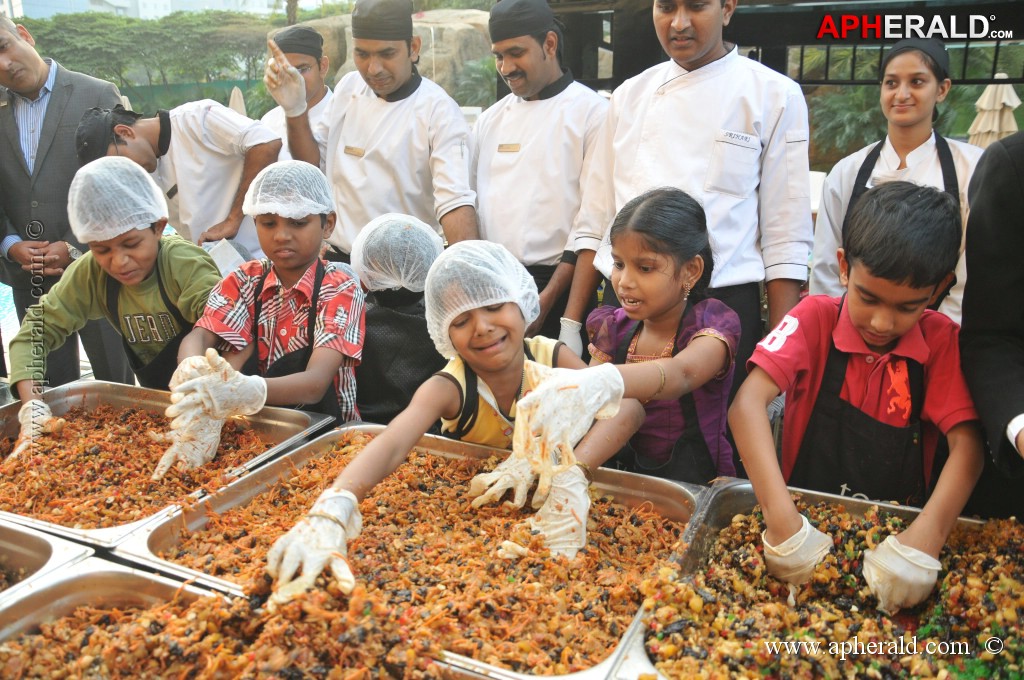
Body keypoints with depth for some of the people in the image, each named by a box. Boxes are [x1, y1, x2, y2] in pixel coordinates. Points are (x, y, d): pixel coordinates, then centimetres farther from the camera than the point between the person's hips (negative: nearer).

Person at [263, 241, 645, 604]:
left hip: (539, 499, 1)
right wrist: (331, 511, -60)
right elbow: (392, 446, -41)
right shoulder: (449, 388, -22)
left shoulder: (552, 359, -18)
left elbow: (628, 408, -33)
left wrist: (571, 474, -50)